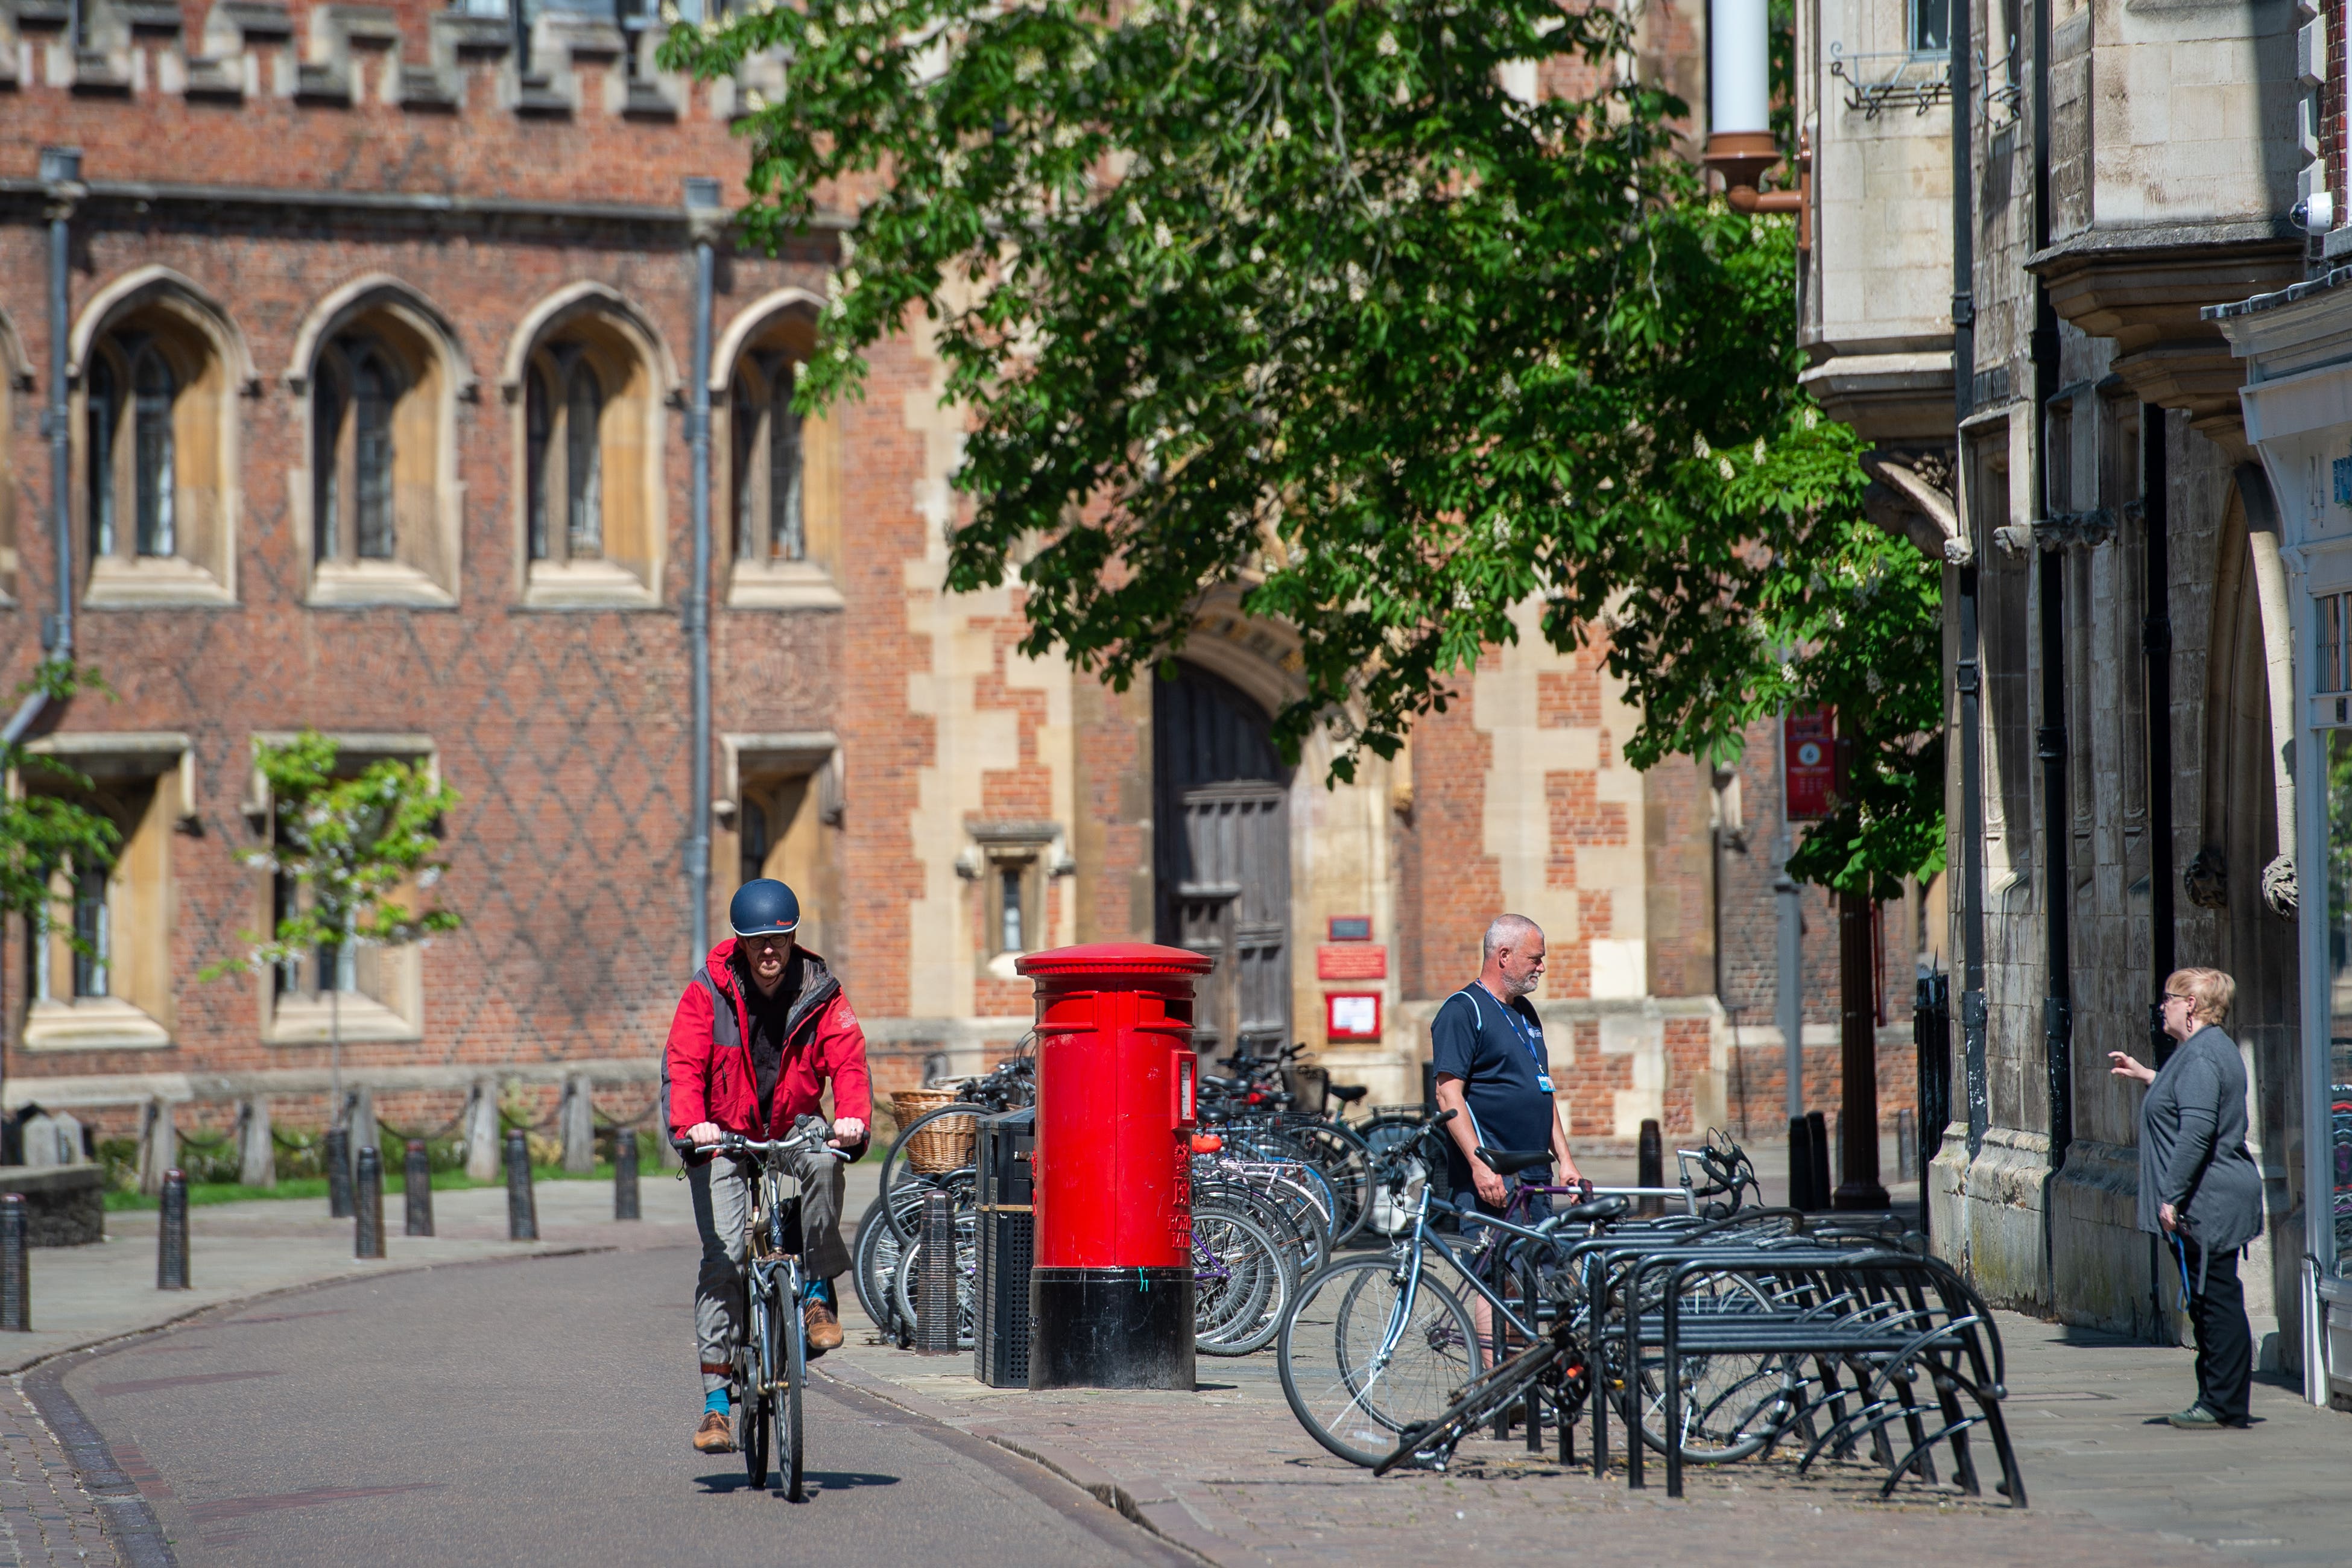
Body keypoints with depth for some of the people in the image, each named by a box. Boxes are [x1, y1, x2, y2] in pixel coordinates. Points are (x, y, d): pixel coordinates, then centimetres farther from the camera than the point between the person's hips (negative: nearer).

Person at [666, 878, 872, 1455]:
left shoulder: (820, 996, -5)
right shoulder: (707, 993, -8)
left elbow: (848, 1062, -14)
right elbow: (683, 1067, -16)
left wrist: (853, 1117, -36)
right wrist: (691, 1123, -37)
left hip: (793, 1131, 1)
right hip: (723, 1140, -1)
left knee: (824, 1163, -34)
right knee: (722, 1254, -15)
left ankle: (819, 1295, -14)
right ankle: (715, 1401, -10)